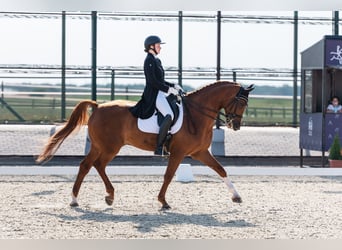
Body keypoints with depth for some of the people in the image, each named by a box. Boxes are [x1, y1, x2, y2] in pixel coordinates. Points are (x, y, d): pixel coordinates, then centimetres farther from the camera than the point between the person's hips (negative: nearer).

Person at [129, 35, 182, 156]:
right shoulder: (149, 60, -10)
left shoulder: (157, 60, 19)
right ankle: (159, 147, -26)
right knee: (169, 115, -28)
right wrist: (168, 89, -17)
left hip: (161, 93, 11)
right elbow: (152, 81, -18)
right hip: (153, 95, -11)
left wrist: (173, 86, 13)